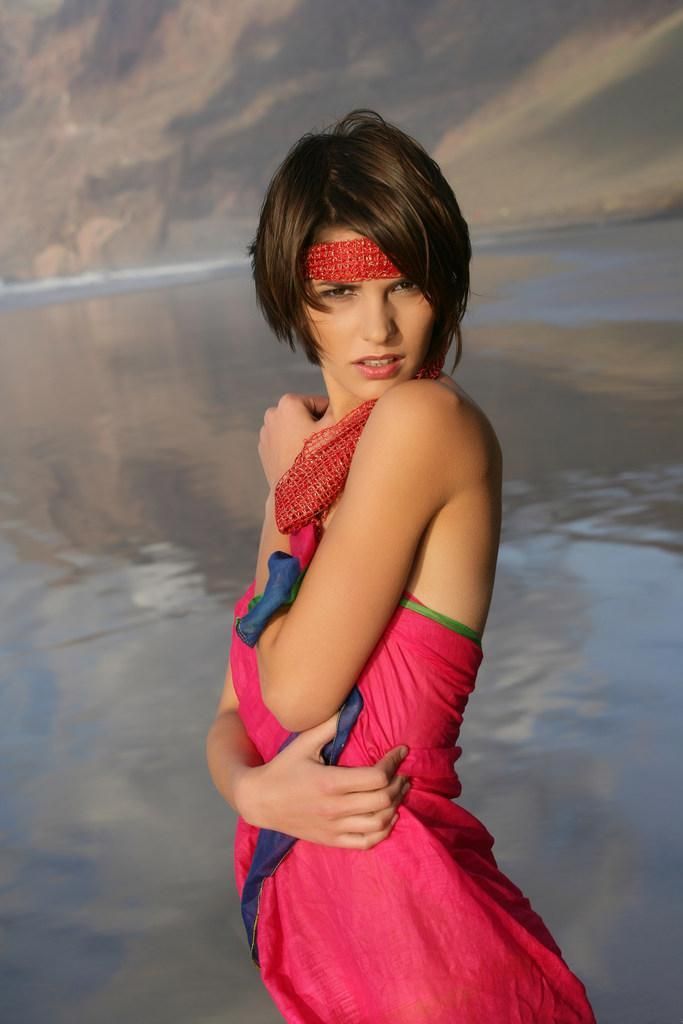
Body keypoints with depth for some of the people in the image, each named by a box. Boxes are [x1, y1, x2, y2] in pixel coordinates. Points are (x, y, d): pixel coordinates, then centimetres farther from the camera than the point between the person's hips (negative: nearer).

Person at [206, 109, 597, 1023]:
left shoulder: (427, 419, -18)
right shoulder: (320, 461, 6)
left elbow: (297, 691, -20)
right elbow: (233, 718, 7)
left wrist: (285, 488, -7)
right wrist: (257, 789, -15)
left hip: (411, 934, -8)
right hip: (301, 905, 8)